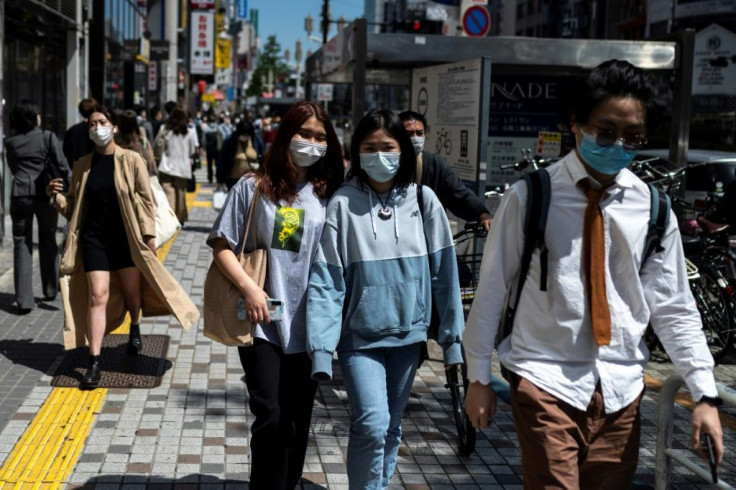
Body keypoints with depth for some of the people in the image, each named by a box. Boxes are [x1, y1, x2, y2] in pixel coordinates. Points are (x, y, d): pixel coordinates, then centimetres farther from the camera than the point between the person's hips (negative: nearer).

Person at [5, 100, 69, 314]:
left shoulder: (10, 142, 6)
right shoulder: (48, 137, -2)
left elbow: (13, 168, 15)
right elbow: (62, 166, -5)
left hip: (20, 194, 1)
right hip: (45, 194, -1)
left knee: (22, 245, 3)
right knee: (48, 243, 15)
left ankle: (24, 299, -3)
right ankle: (50, 290, 26)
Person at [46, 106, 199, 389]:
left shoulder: (131, 161, -4)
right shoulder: (83, 165, 5)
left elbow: (146, 199, -3)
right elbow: (73, 206, 12)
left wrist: (148, 235, -8)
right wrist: (55, 196, -8)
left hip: (127, 237, -1)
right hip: (94, 238, 1)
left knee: (132, 290, 10)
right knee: (98, 296, -6)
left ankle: (135, 329, 43)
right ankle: (94, 362, -5)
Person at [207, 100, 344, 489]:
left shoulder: (328, 195, 5)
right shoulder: (254, 187, -3)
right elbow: (222, 246, -2)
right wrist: (248, 287, -14)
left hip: (308, 326, 3)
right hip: (262, 324, -3)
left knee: (297, 422, 12)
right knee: (271, 419, -6)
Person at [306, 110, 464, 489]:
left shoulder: (423, 201, -2)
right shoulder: (343, 205, -8)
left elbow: (443, 272, 1)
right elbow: (326, 281, -10)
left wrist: (452, 336, 2)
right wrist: (321, 350, -15)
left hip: (407, 333, 3)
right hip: (360, 336, -3)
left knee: (391, 428, 14)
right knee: (371, 426, -14)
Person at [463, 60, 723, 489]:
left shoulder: (652, 208, 2)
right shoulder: (530, 197, -7)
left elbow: (673, 307, 6)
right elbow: (492, 288, -1)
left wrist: (705, 393, 2)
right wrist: (479, 377, 4)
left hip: (622, 388, 4)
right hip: (547, 381, -3)